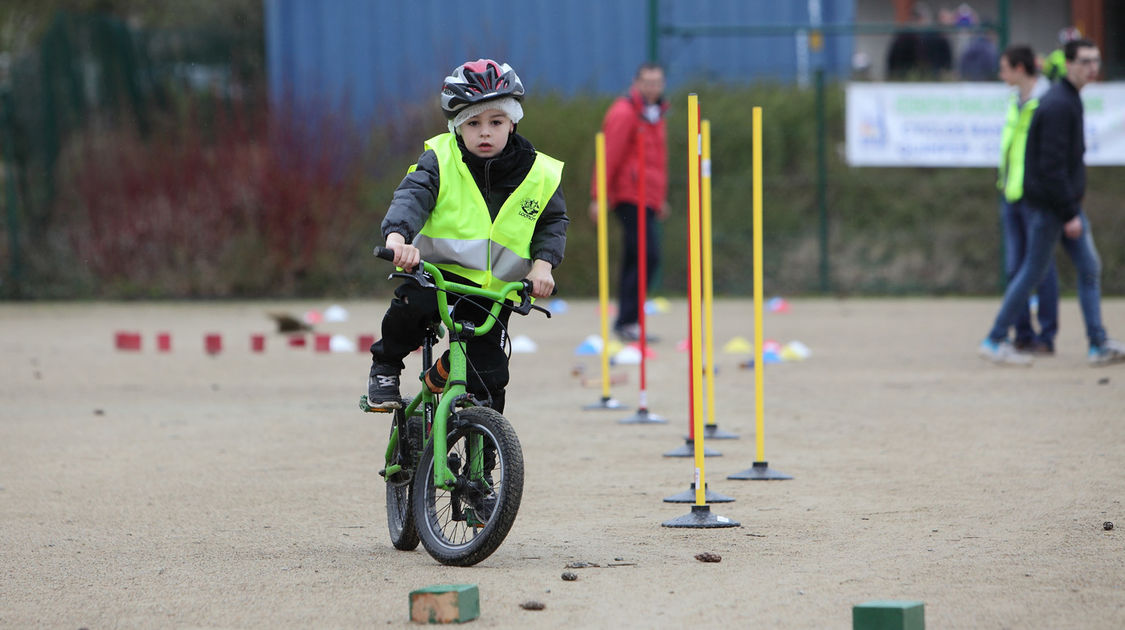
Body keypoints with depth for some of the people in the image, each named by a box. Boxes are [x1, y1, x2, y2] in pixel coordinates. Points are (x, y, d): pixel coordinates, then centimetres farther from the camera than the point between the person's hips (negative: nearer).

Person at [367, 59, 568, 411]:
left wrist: (543, 262, -8)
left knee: (489, 375, -7)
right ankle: (384, 369, -4)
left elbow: (553, 221, 12)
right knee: (411, 306, -33)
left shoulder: (538, 175, 0)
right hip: (436, 270, -2)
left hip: (493, 289, 2)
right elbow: (412, 194, -22)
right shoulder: (441, 161, -7)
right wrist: (397, 236, -43)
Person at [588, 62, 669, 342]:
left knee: (634, 261, 8)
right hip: (632, 198, -9)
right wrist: (598, 196, -15)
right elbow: (608, 157, -12)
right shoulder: (624, 113, -9)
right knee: (648, 256, -16)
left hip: (648, 199, 9)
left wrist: (661, 198, 28)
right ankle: (627, 321, -15)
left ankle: (627, 322, 10)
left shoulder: (655, 114, 19)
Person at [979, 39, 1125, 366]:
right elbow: (1051, 164, -23)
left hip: (1067, 201, 9)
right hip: (1047, 204, -9)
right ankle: (995, 341, 9)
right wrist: (1069, 214, -21)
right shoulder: (1058, 105, -19)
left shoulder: (1070, 100, 12)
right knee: (1033, 272, -1)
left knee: (1090, 268, 6)